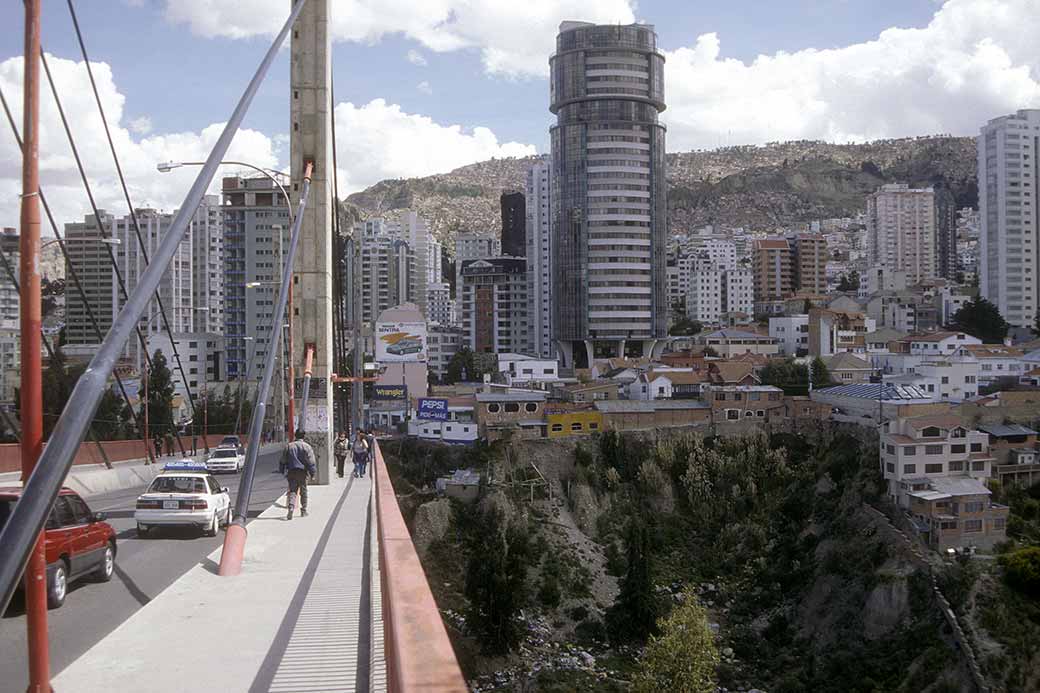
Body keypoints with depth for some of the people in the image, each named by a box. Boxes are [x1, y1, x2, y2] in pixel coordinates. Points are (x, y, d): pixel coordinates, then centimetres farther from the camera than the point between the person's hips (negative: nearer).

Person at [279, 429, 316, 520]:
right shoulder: (307, 446, -4)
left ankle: (291, 507, -23)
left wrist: (282, 471, 20)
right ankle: (303, 511, 18)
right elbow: (311, 461, -8)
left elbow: (283, 460, 11)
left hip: (291, 472, 2)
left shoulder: (289, 446, 6)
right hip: (302, 471, -2)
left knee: (292, 490, 1)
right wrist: (312, 473, -5)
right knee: (303, 491, 11)